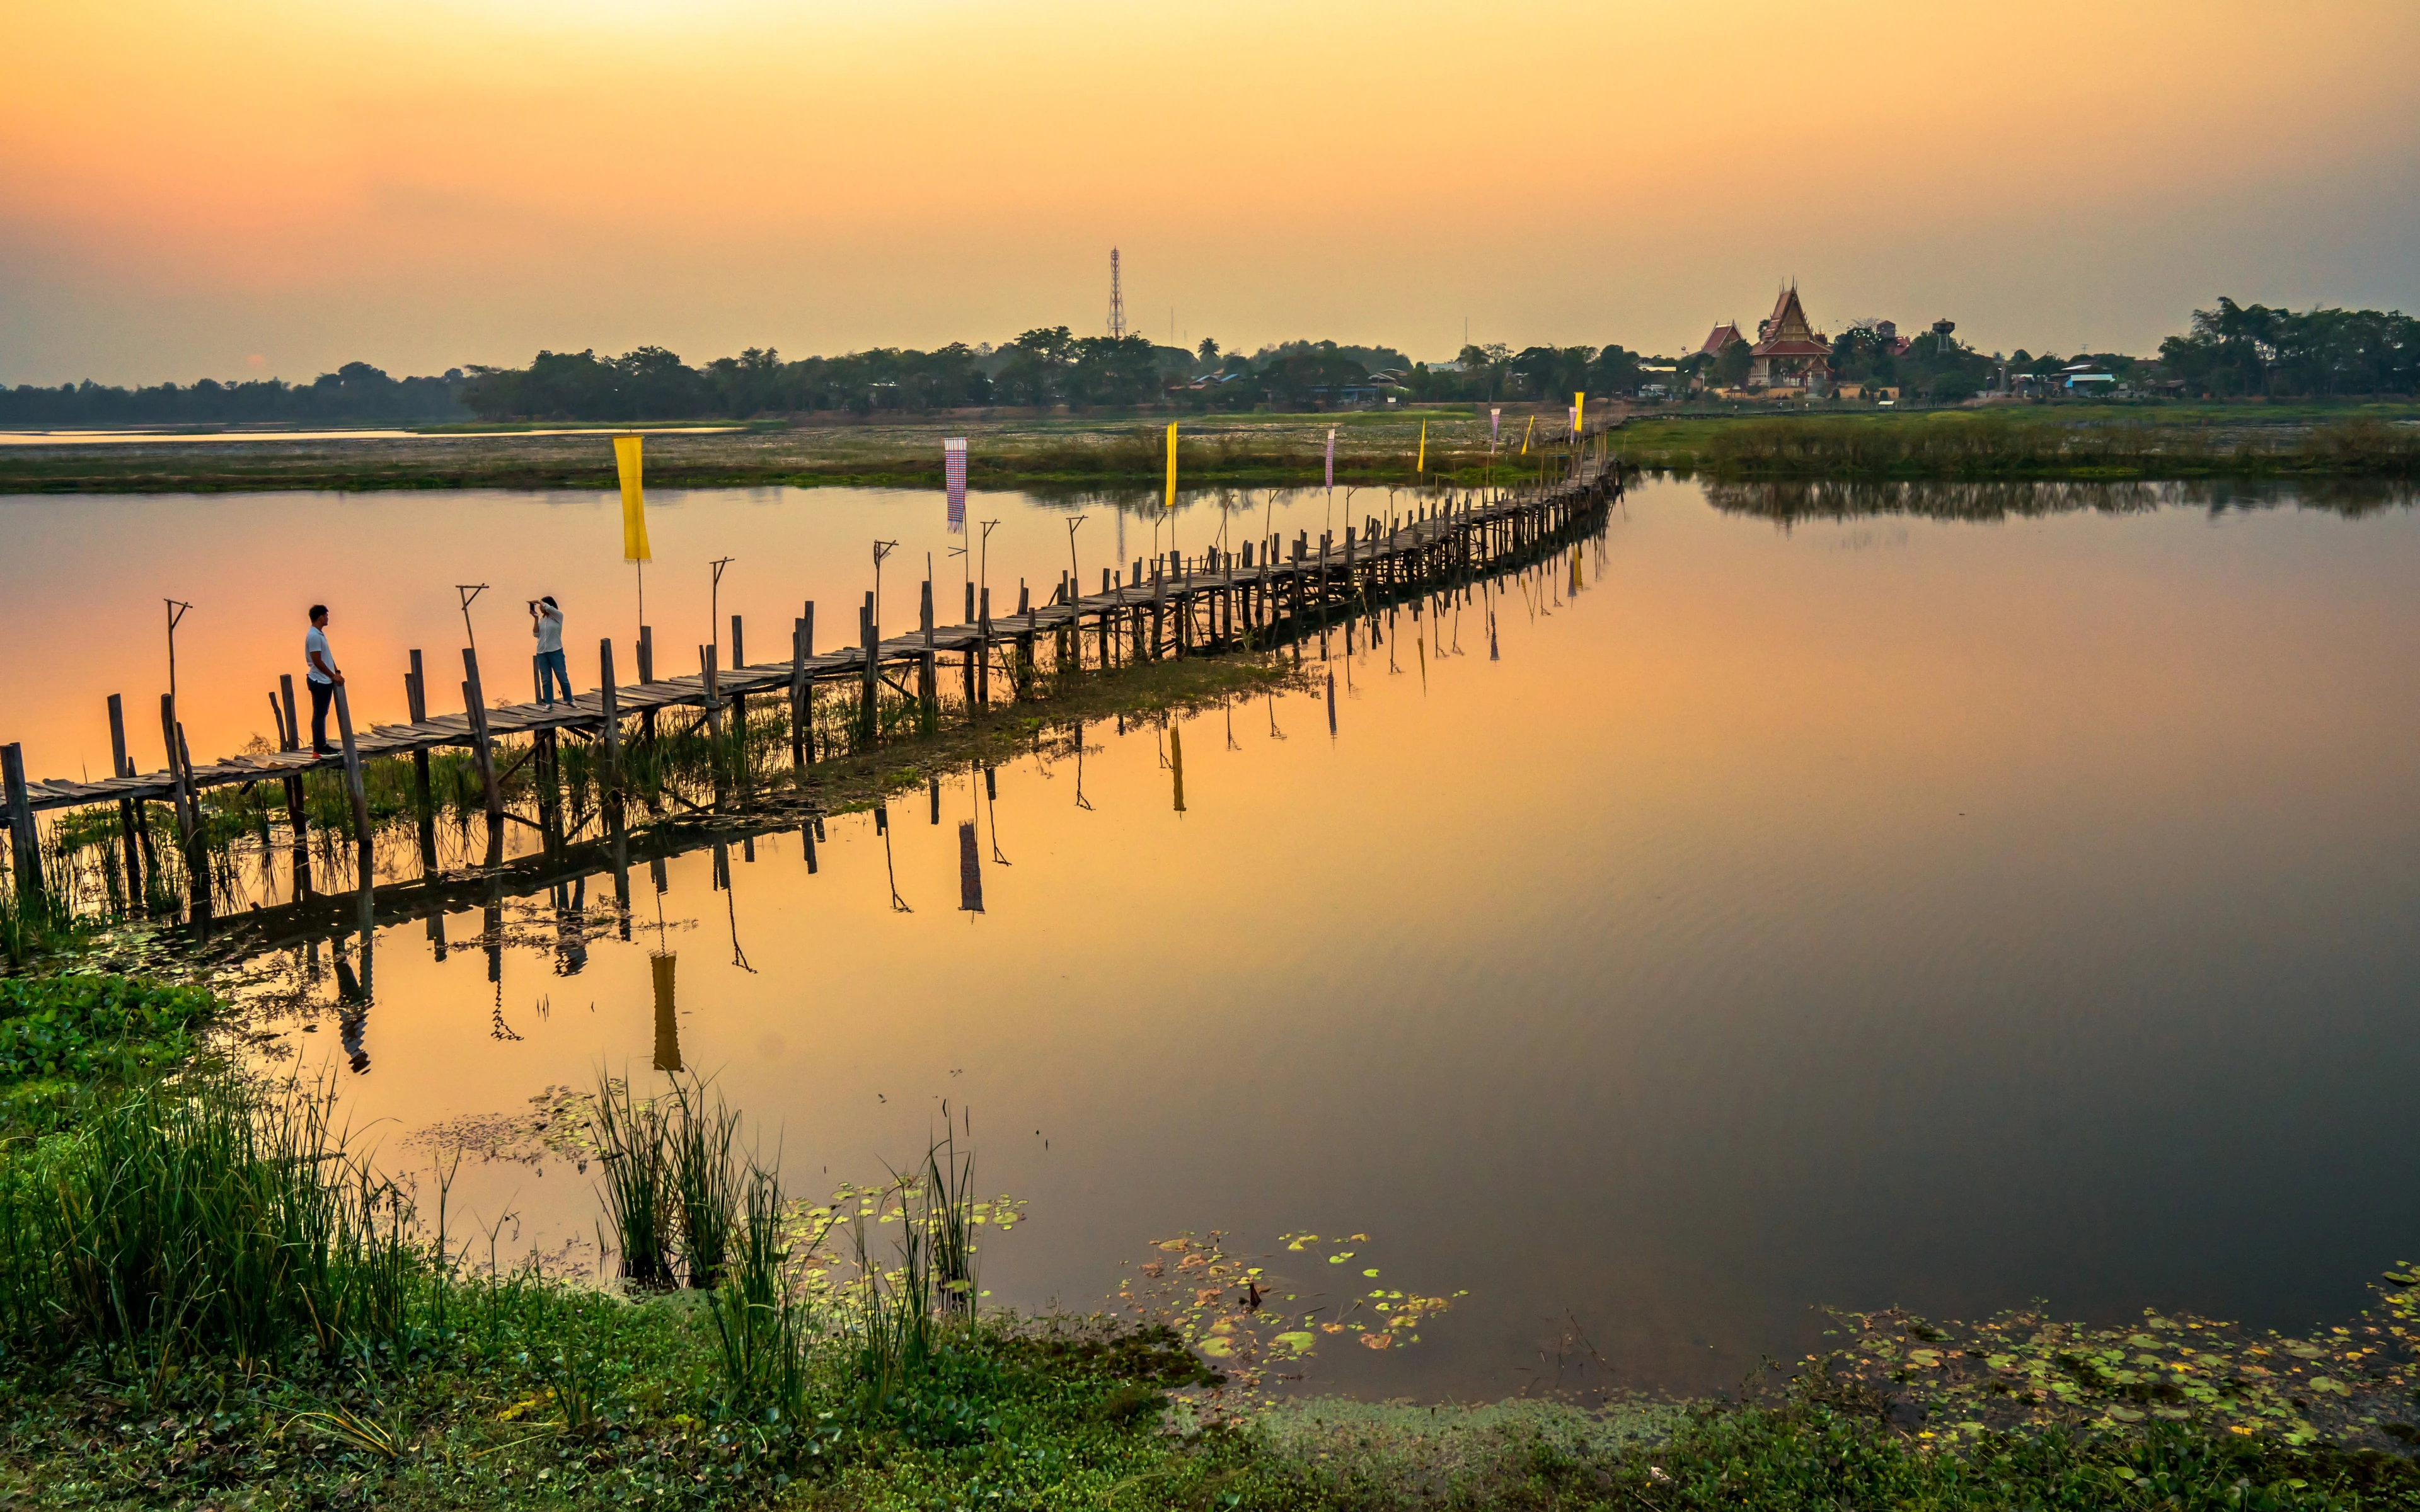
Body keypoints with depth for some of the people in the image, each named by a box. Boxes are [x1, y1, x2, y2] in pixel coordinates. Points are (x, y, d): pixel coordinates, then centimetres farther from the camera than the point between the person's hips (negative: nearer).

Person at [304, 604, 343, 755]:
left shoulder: (320, 634, 13)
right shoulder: (314, 636, -18)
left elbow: (328, 657, 19)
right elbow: (317, 661, -22)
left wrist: (336, 672, 10)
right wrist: (333, 676, -17)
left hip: (326, 681, 10)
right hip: (320, 681, -10)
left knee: (322, 714, 13)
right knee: (319, 715, -5)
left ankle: (322, 744, 19)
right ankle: (318, 748, -1)